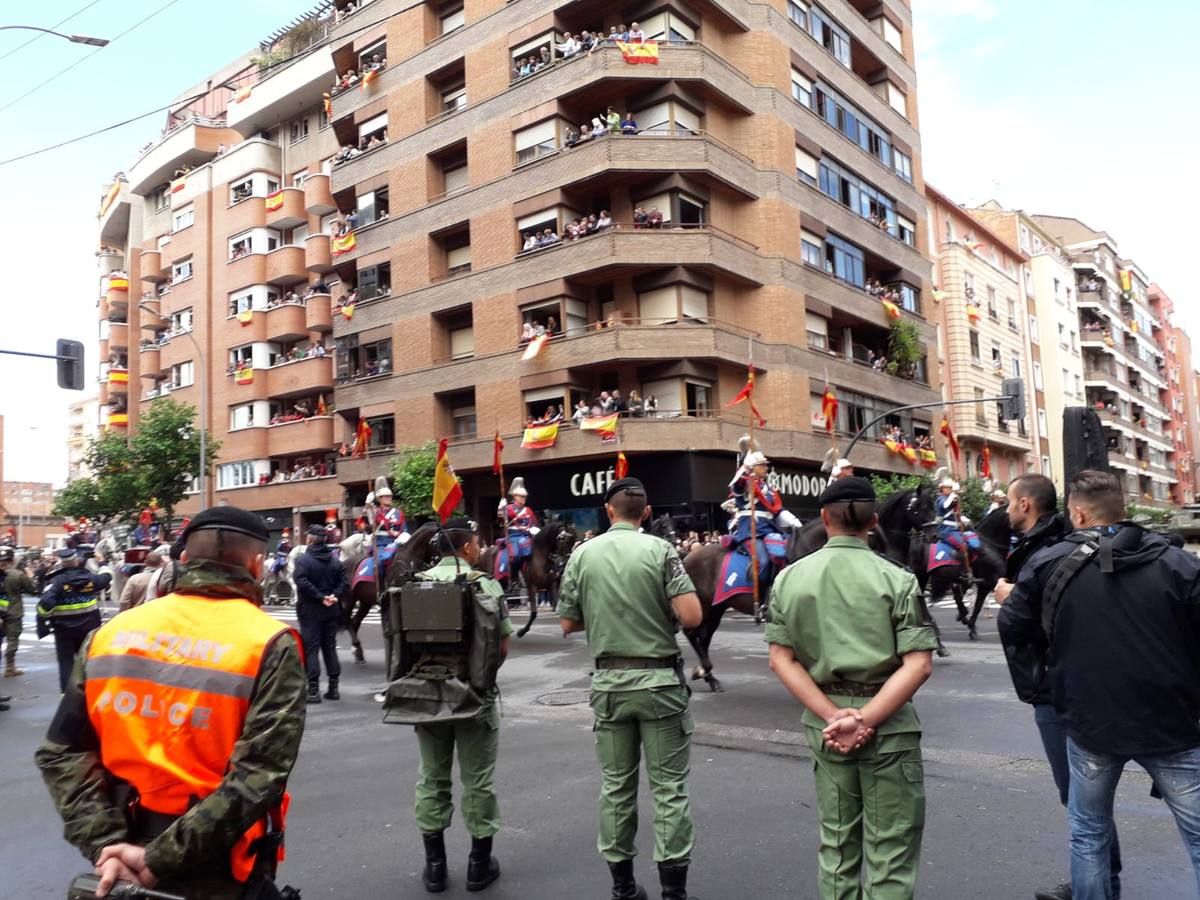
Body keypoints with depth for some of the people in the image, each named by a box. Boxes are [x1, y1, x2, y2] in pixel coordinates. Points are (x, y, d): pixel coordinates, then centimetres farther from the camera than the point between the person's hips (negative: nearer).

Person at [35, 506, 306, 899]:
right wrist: (159, 860, -18)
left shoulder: (111, 633, 1)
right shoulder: (269, 645, -14)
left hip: (127, 847, 5)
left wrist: (106, 843, -8)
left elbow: (62, 751, -3)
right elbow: (259, 776, -23)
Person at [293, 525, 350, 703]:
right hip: (331, 611, 5)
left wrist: (320, 598, -18)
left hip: (310, 611, -5)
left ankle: (313, 690, -5)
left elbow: (302, 583, -23)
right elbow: (345, 583, 0)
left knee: (310, 648, -1)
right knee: (330, 647, 12)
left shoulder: (303, 559, -10)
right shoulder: (335, 561, 8)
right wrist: (335, 596, -7)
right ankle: (333, 687, 15)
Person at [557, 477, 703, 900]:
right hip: (659, 680, -3)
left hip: (609, 681, 3)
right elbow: (692, 616, -16)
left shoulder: (583, 553, 0)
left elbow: (567, 624, 4)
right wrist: (662, 611, 4)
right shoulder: (659, 549, -9)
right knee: (669, 787, 6)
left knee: (616, 785, 13)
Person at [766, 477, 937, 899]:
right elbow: (918, 664, -14)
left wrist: (833, 715, -7)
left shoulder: (790, 577, -1)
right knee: (890, 850, 8)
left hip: (824, 722, 3)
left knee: (836, 843, 18)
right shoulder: (897, 579, -9)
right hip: (888, 723, -3)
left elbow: (781, 659, -3)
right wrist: (865, 719, -15)